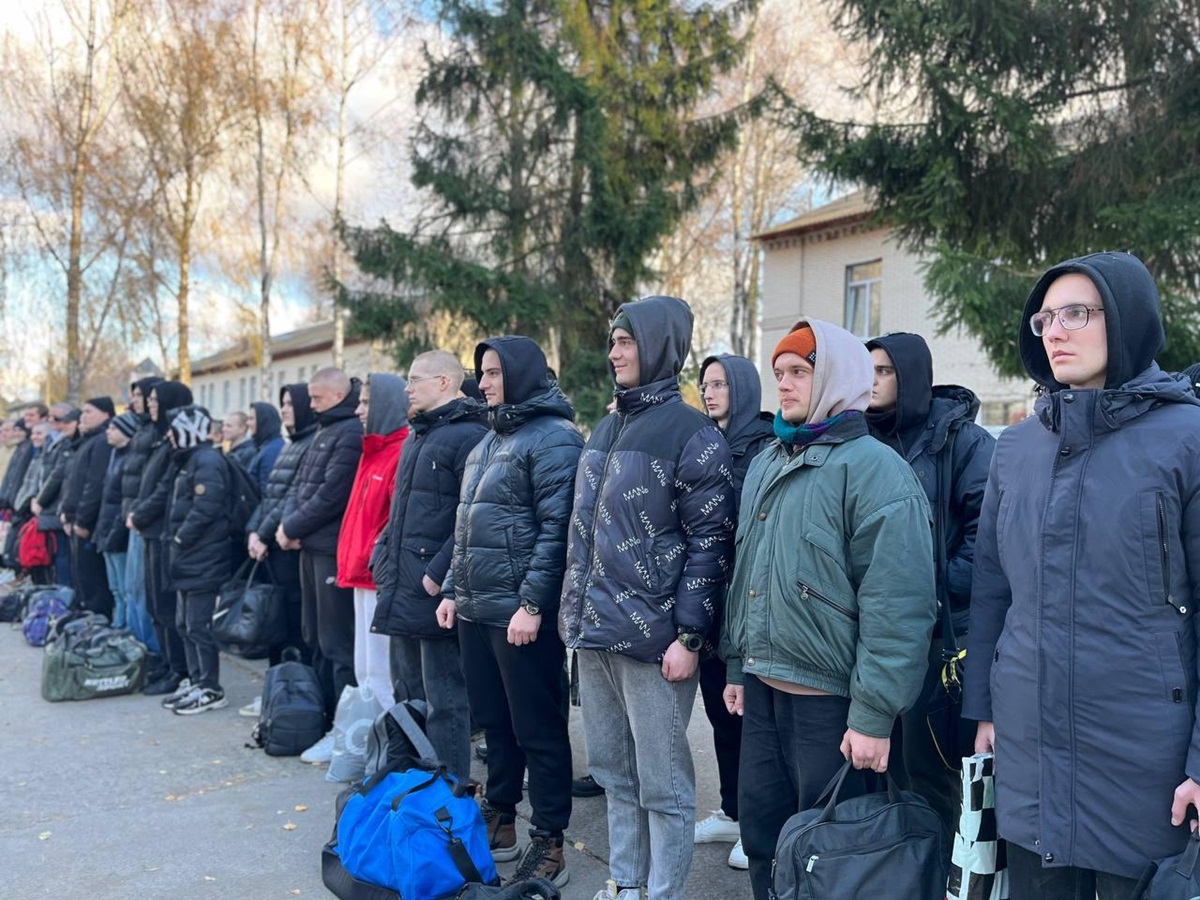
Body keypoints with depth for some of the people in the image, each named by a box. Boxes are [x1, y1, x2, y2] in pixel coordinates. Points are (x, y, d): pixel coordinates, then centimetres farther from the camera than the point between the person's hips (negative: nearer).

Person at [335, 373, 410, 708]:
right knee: (365, 668, 15)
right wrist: (351, 560, 13)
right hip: (362, 574, 10)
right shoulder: (374, 450, 17)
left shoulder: (404, 452, -14)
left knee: (380, 671, -5)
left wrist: (373, 561, -17)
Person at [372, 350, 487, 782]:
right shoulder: (416, 438, 18)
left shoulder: (467, 435, -14)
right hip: (401, 591, 10)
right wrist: (382, 558, 15)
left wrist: (439, 573, -22)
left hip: (435, 592, -10)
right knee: (407, 694, 19)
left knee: (444, 700, -1)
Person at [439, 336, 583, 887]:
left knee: (538, 729, 1)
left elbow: (556, 530, -18)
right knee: (494, 721, 17)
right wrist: (453, 591, 17)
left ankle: (548, 845, 11)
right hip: (475, 610, 9)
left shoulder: (553, 438, -11)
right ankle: (498, 823, 31)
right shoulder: (489, 440, 17)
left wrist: (533, 604, -22)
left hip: (520, 613, -9)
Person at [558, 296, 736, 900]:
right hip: (593, 631, 8)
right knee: (615, 775, 17)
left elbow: (709, 542, -13)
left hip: (652, 638, -7)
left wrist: (689, 636, -16)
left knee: (663, 786, 4)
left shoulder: (693, 434, -9)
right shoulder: (606, 430, 14)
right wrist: (573, 609, 17)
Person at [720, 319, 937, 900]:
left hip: (829, 701, -7)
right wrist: (737, 665, 18)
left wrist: (874, 715, -20)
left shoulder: (874, 469, -13)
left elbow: (896, 604, -19)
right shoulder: (767, 463, 12)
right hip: (761, 691, 7)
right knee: (762, 839, 18)